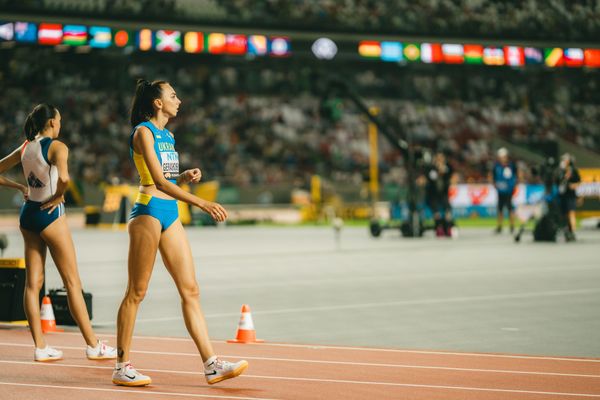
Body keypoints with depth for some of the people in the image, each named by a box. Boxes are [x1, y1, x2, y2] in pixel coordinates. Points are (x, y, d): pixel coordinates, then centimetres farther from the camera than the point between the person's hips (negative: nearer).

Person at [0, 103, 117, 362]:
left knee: (33, 283, 7)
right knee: (72, 282, -2)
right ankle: (93, 346, 2)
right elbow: (63, 178, -30)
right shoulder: (57, 146, -12)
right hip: (50, 215, -7)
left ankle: (40, 347, 8)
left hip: (28, 213, 7)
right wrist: (58, 196, -13)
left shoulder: (24, 148, 9)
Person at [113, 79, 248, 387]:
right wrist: (201, 203, -24)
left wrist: (186, 176, 3)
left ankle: (212, 365, 0)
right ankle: (122, 367, 6)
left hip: (170, 214, 8)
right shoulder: (144, 132, -8)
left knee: (190, 290, 2)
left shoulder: (167, 135, 18)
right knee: (136, 292, -2)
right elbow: (158, 180, -18)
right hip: (148, 212, -8)